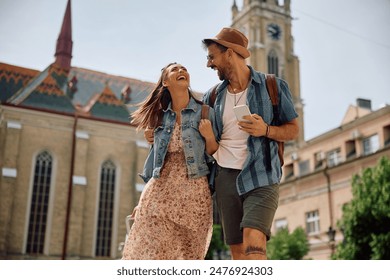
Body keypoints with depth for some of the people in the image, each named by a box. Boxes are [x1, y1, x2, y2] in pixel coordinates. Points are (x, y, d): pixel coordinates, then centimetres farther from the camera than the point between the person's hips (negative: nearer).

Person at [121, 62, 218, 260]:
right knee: (150, 250, -3)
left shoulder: (205, 112, 3)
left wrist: (209, 136, -15)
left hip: (194, 192, -2)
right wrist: (143, 199, 14)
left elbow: (214, 156, 5)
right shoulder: (160, 116, 11)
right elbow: (155, 157, 15)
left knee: (187, 255, 2)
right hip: (161, 190, 2)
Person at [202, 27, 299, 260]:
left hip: (261, 177, -4)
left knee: (253, 242, -24)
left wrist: (266, 130, -15)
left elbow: (293, 130, 4)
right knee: (238, 251, 4)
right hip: (225, 178, 4)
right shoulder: (213, 96, 12)